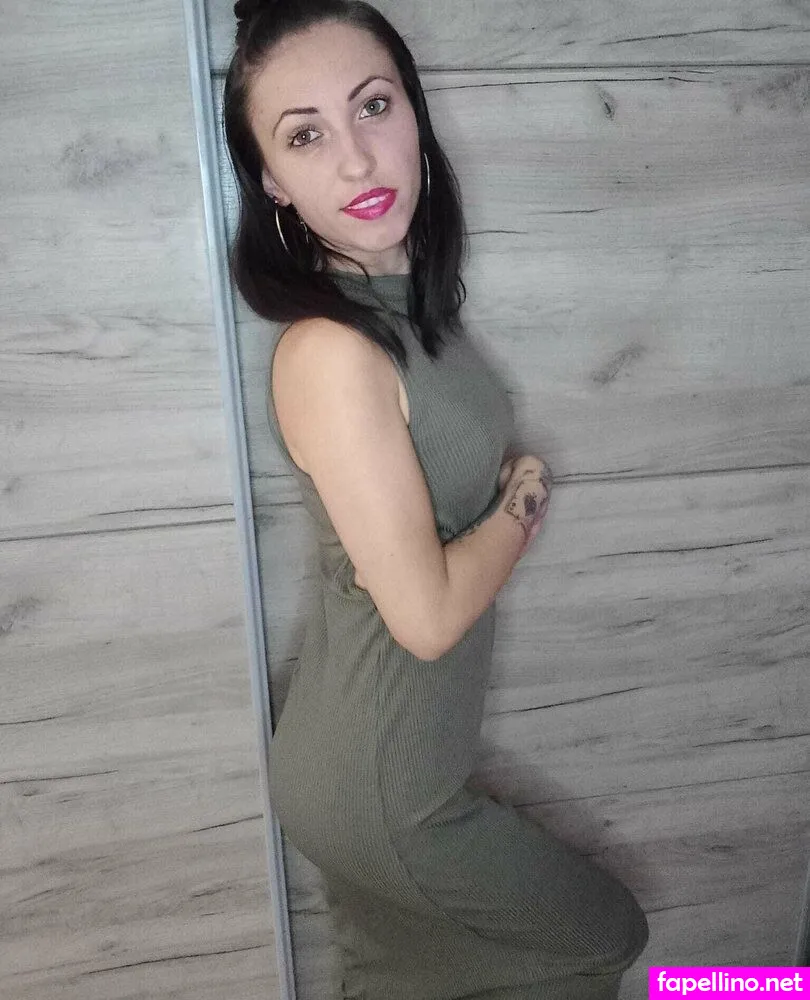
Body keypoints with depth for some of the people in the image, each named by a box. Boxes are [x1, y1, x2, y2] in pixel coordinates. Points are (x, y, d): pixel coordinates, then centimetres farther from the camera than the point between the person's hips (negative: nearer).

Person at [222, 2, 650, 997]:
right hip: (378, 784, -7)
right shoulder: (328, 353, -29)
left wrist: (503, 486, -10)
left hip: (391, 751, 7)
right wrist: (526, 498, -10)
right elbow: (428, 614, -25)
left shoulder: (404, 297, -2)